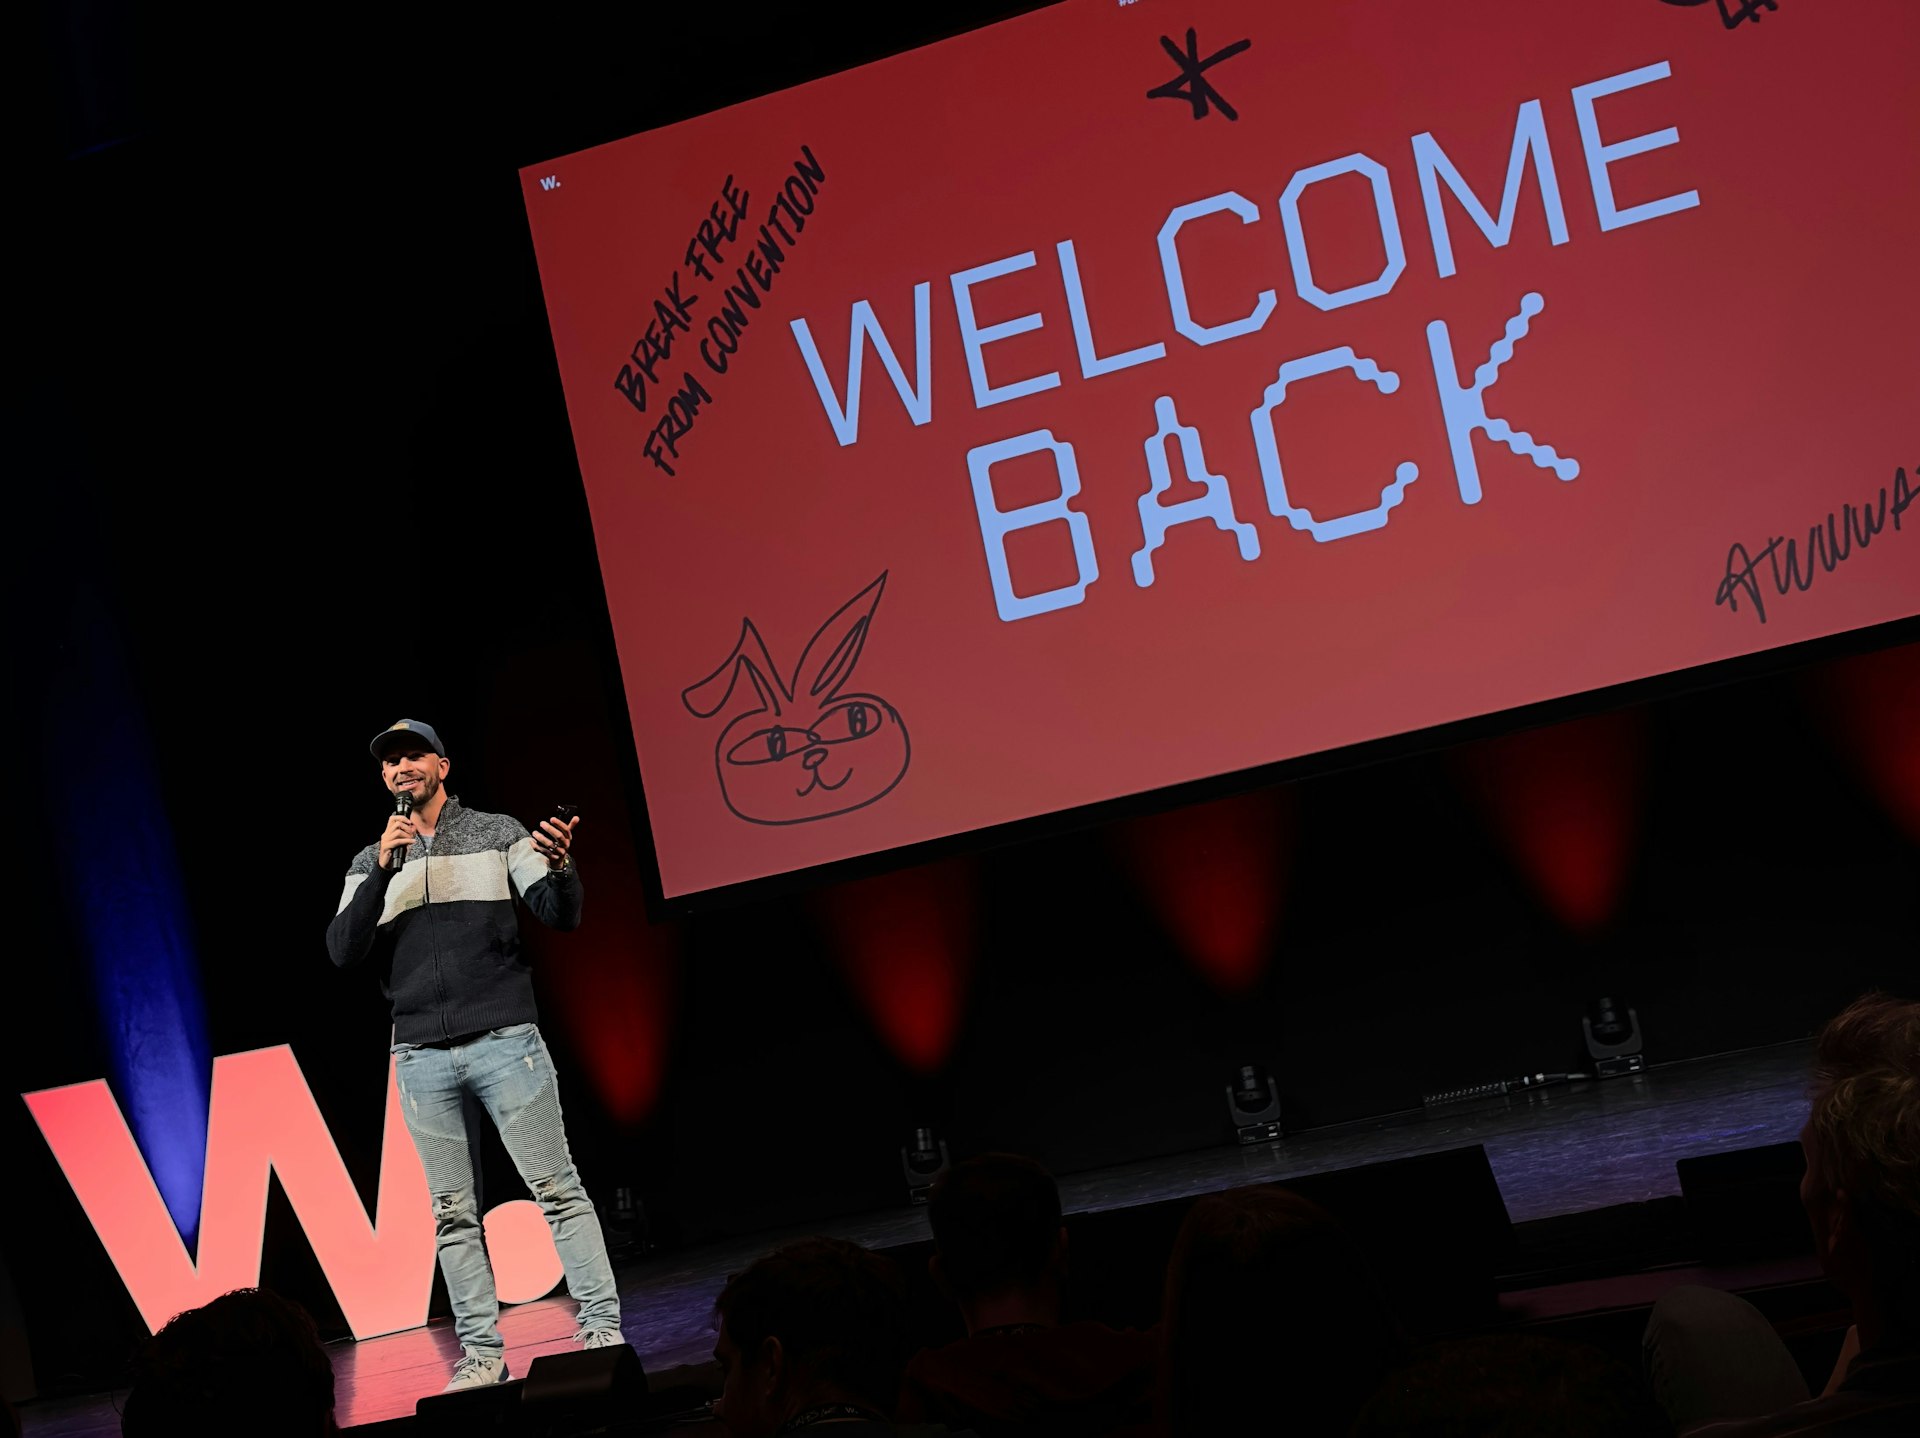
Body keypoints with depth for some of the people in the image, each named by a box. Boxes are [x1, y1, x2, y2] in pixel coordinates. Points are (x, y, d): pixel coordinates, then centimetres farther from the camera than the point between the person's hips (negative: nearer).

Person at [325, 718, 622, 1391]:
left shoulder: (497, 833, 5)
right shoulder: (370, 863, 13)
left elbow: (561, 915, -3)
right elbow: (343, 950, 1)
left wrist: (560, 867, -26)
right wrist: (384, 869, -11)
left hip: (504, 1040, -3)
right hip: (421, 1058, 3)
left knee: (556, 1186, -5)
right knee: (453, 1212, 4)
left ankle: (601, 1328, -2)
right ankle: (482, 1353, 9)